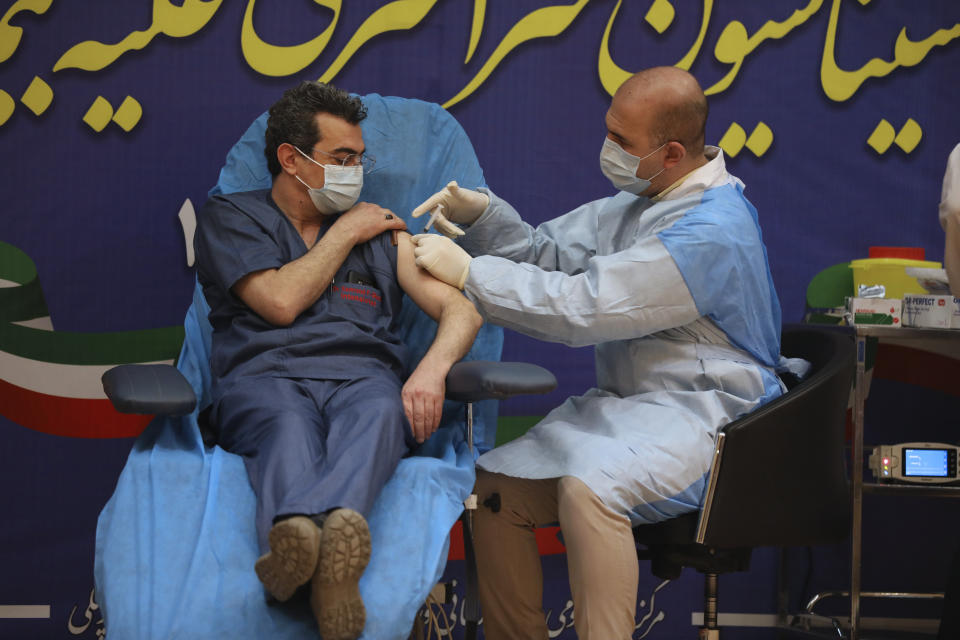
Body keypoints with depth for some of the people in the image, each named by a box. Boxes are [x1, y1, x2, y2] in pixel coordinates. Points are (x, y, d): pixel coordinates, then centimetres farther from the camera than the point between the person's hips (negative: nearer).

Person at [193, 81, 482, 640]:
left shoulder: (382, 231, 29)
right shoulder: (231, 217, 20)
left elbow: (461, 310, 17)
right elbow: (281, 302, 1)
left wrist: (432, 369, -6)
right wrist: (346, 233, 15)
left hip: (361, 376, 1)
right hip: (265, 377, -1)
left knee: (380, 413, -39)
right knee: (289, 425, -40)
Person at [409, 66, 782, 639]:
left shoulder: (710, 232, -21)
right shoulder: (639, 199, 11)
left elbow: (583, 306, -23)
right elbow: (547, 252, 15)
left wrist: (468, 272, -17)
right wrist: (480, 214, -3)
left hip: (697, 415, -9)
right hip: (625, 403, 10)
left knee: (587, 487, -34)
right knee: (496, 484, -2)